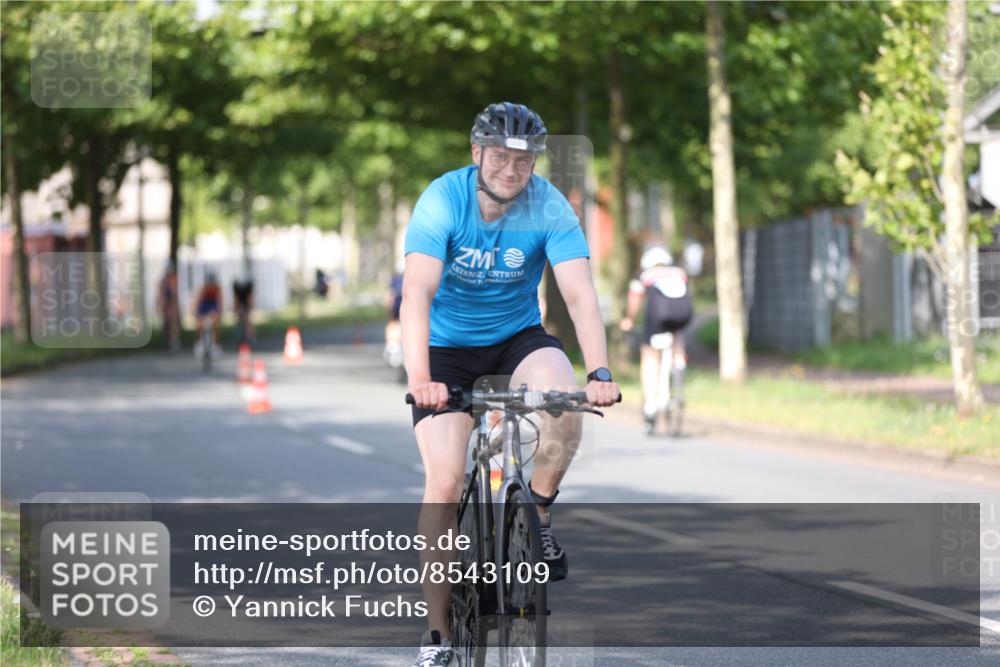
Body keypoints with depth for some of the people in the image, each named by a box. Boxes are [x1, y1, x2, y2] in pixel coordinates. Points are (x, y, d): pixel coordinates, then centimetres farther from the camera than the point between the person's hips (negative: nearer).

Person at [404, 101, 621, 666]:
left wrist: (600, 374, -41)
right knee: (445, 481, -14)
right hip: (448, 348, -1)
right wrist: (419, 378, -48)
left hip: (517, 337, 1)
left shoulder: (550, 208, -17)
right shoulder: (442, 200, -22)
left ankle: (538, 519, -4)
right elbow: (417, 292, -33)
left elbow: (581, 294, -25)